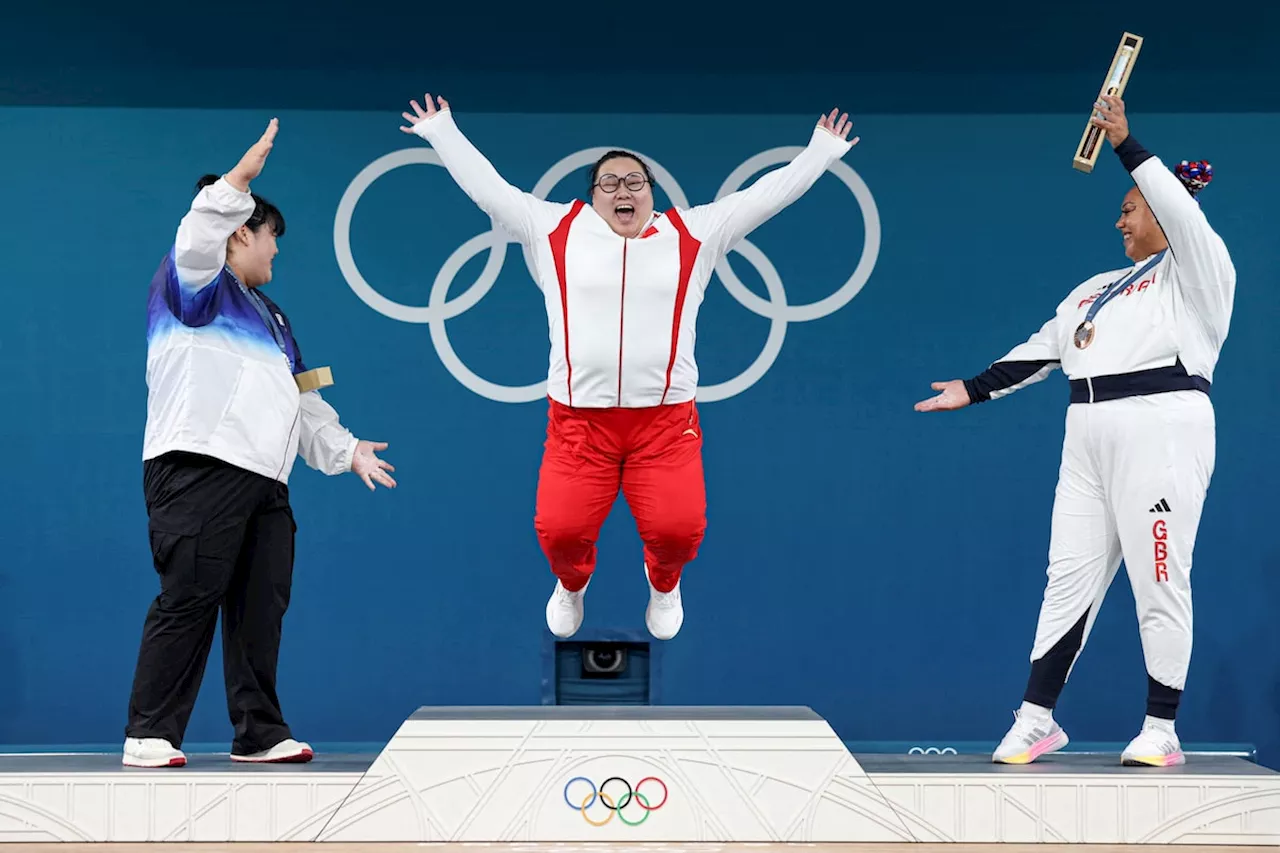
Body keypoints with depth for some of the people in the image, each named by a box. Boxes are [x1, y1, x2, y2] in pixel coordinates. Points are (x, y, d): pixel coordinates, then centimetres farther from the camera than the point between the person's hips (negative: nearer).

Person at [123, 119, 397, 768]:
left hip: (263, 481, 9)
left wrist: (343, 447, 26)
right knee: (189, 600, -11)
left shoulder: (266, 314, 31)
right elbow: (197, 241, -18)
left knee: (260, 607, 5)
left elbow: (299, 398, 32)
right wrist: (240, 179, -27)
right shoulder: (195, 286, 6)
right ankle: (150, 736, -7)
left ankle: (259, 734, 11)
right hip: (198, 470, -8)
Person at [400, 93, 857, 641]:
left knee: (679, 530, -13)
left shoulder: (693, 234, 9)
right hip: (578, 418, 0)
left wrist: (822, 150, 15)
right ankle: (572, 583, 29)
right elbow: (487, 188, 13)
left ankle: (664, 584, 27)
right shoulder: (556, 229, 8)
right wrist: (441, 132, 17)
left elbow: (767, 193, 13)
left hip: (665, 419, 0)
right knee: (559, 531, -11)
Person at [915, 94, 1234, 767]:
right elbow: (1042, 350, 23)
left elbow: (1180, 210, -16)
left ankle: (1162, 731, 2)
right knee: (1069, 578, 5)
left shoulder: (1197, 270, 3)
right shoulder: (1098, 289, 24)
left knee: (1159, 582, -6)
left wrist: (1126, 145, -15)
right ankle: (1036, 719, 8)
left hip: (1161, 433, -7)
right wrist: (976, 389, 19)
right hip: (1090, 443, 7)